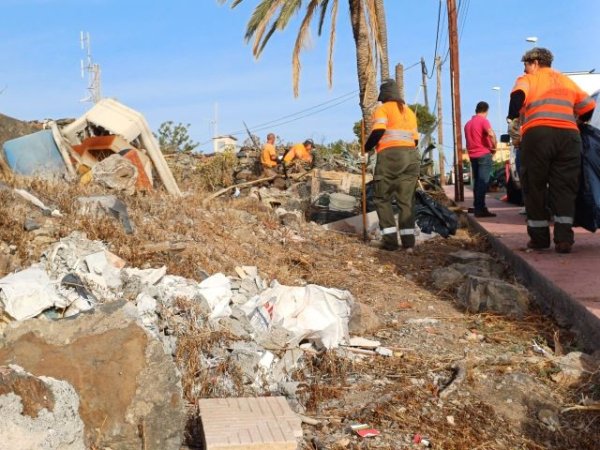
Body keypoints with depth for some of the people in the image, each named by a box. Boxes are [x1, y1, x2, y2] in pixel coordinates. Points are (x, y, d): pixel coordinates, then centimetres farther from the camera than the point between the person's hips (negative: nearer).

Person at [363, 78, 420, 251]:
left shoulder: (382, 109, 3)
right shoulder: (409, 111, 23)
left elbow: (378, 131, -13)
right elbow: (415, 139, 17)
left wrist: (366, 149, -2)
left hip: (390, 155, -5)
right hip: (412, 156, 6)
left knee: (382, 198, 4)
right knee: (406, 199, 5)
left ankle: (390, 239, -4)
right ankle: (408, 240, -1)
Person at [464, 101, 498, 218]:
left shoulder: (468, 123, 16)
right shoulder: (483, 120, -7)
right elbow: (491, 134, -22)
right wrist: (494, 147, -10)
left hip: (472, 155, 7)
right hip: (483, 154, -7)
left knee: (477, 181, 12)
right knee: (483, 181, -9)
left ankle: (477, 207, 15)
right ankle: (480, 208, -14)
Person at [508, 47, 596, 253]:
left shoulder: (528, 79, 16)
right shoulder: (566, 81, 28)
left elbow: (518, 95, -6)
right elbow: (589, 106, 27)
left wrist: (513, 120, -5)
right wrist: (578, 124, 43)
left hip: (537, 134, -3)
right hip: (569, 135, 3)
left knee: (534, 186, 6)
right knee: (564, 187, 3)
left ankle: (539, 237, 9)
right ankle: (564, 238, -7)